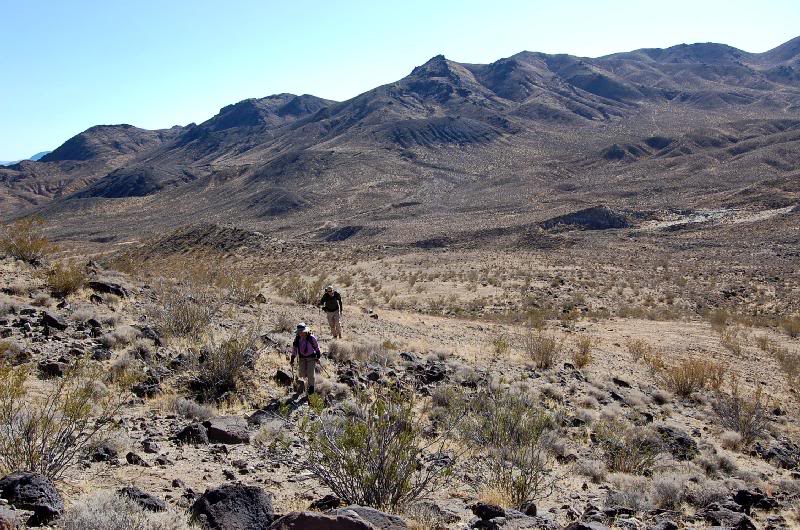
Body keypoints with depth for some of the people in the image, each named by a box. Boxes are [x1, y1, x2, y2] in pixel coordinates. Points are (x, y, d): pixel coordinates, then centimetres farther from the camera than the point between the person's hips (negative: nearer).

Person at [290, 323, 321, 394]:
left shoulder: (311, 338, -19)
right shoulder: (297, 338, -8)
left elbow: (316, 347, -4)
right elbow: (294, 348, 3)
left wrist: (318, 356, 2)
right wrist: (292, 359, 2)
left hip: (311, 358, -4)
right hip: (302, 358, 4)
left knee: (310, 374, -4)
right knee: (302, 374, 6)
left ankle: (311, 387, 18)